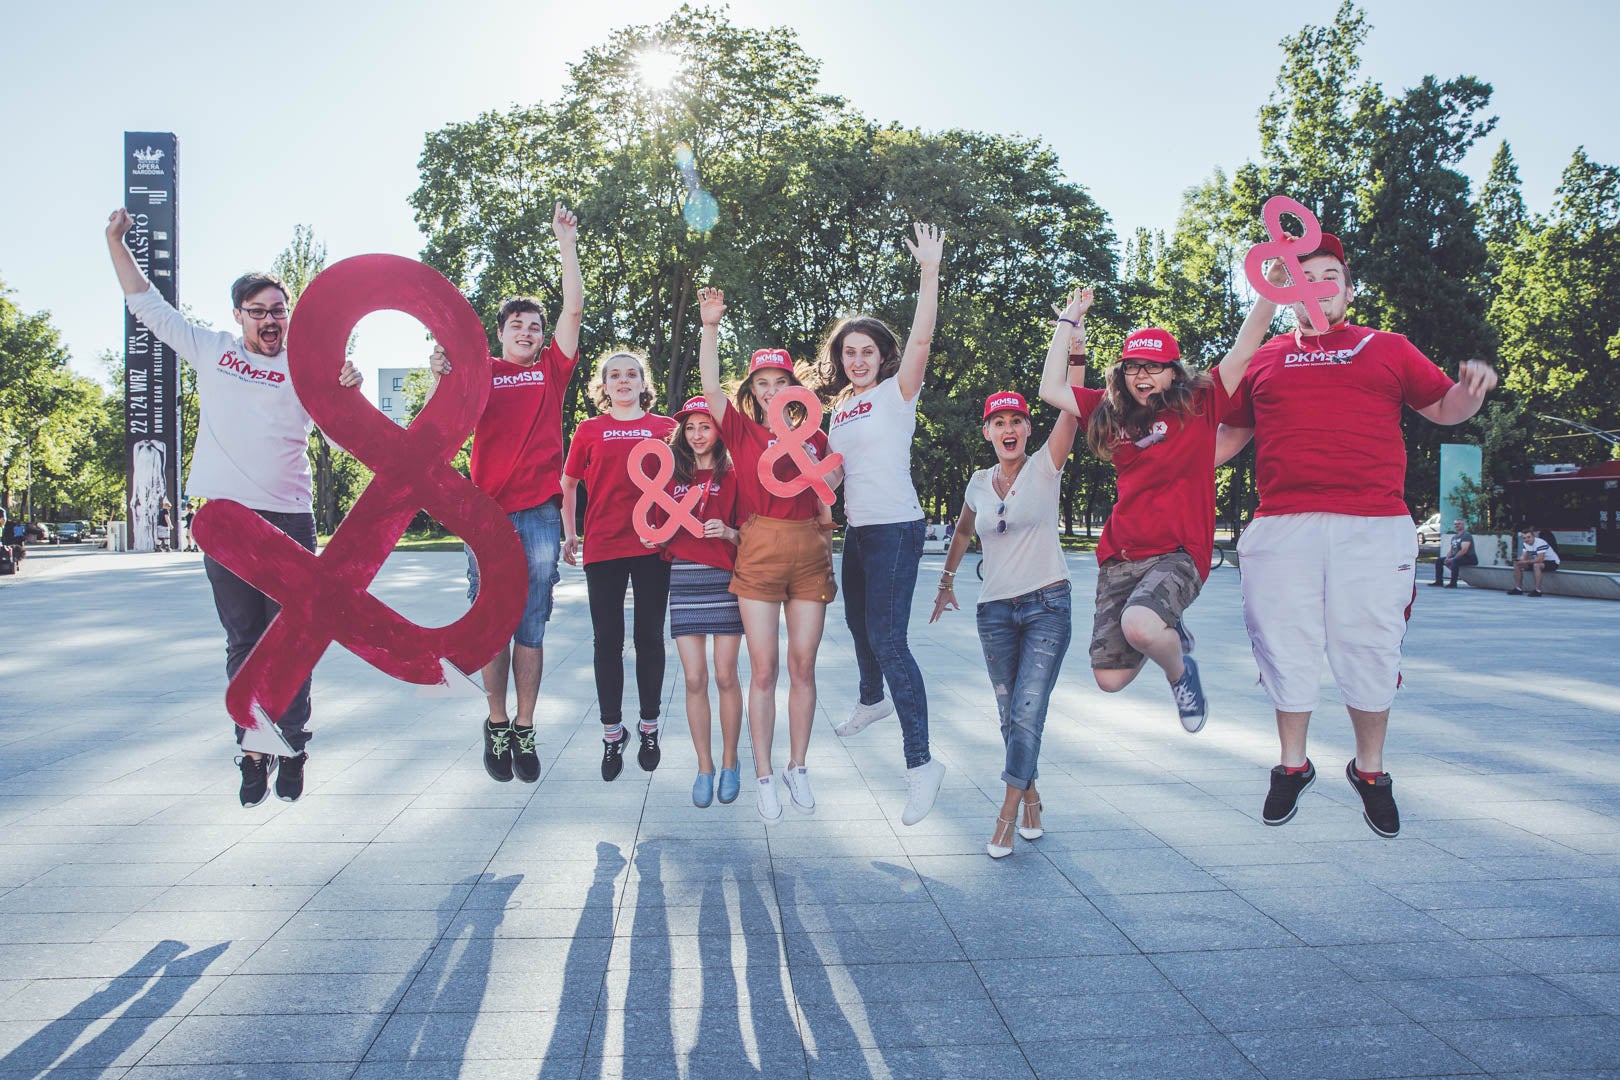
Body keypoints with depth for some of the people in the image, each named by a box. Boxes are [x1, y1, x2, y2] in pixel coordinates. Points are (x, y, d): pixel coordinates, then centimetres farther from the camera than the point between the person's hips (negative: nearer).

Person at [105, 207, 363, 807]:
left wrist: (348, 392, -25)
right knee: (243, 641, 7)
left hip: (288, 518, -2)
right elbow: (148, 304, 17)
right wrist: (116, 241, 11)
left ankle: (292, 747, 9)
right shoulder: (211, 351, 11)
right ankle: (254, 750, 13)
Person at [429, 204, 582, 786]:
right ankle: (497, 725, 16)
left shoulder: (552, 369, 12)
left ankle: (525, 730, 11)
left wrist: (567, 246, -1)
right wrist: (441, 378, -27)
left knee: (531, 629, 3)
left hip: (540, 514, 0)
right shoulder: (482, 370, 9)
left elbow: (574, 308, 3)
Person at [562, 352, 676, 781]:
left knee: (650, 637, 6)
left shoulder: (665, 428, 5)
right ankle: (612, 732, 16)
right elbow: (568, 483, 15)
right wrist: (569, 533, 9)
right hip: (603, 547, 0)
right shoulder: (589, 430, 6)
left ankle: (649, 728, 20)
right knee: (607, 640, 4)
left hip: (653, 547, 0)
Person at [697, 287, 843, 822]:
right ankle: (763, 777, 7)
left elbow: (829, 485, 1)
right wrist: (711, 326, -12)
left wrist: (798, 441, -5)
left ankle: (797, 768, 18)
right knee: (763, 668, -2)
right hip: (759, 551, -2)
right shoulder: (742, 431, 6)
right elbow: (710, 387, -7)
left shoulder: (814, 436, 12)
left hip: (809, 551, 2)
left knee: (803, 666, 5)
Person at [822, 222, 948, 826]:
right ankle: (872, 699, 52)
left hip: (895, 528, -8)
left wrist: (930, 270, -26)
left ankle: (921, 762, -16)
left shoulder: (897, 393, -5)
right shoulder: (842, 407, 14)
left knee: (887, 638, -16)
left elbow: (920, 339, -20)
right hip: (856, 529, 8)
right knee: (858, 623, 23)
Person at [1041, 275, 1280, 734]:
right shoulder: (1112, 414, 12)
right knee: (1109, 679, -1)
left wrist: (1274, 282, -11)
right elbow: (1051, 390, 11)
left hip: (1179, 552, -4)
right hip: (1120, 555, 4)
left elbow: (1246, 347, -3)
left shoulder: (1199, 406, 3)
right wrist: (1069, 324, 14)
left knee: (1138, 626, -35)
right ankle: (1167, 634, 32)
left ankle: (1178, 667, 2)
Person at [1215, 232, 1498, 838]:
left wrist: (1472, 389, -3)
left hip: (1373, 527, -1)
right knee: (1286, 649, 4)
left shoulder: (1388, 349, 17)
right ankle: (1292, 767, 22)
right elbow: (1231, 433, 24)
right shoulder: (1263, 360, 18)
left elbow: (1443, 408, 19)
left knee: (1370, 650, 2)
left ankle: (1370, 771, 22)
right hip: (1282, 527, 1)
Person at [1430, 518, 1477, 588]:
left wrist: (1452, 559, -24)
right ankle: (1438, 581, 5)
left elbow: (1464, 550, -23)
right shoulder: (1454, 537, 17)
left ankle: (1453, 584, -39)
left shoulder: (1466, 535, -11)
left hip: (1469, 558, -10)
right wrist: (1447, 558, -6)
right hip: (1457, 557, 10)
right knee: (1438, 560, 6)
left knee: (1454, 561, -39)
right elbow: (1450, 550, 16)